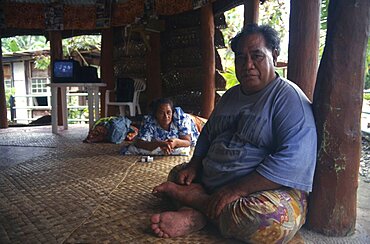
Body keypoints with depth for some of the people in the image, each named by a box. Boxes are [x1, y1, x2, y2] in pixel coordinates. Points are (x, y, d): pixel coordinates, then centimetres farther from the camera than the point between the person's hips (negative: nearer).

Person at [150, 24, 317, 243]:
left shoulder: (289, 98, -13)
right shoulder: (231, 95, 14)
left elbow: (292, 161, -25)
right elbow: (208, 133, 21)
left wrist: (235, 190, -27)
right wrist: (194, 165, 3)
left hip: (267, 190, -7)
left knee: (273, 217, -37)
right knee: (176, 173, 9)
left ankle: (192, 207, -17)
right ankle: (197, 214, -20)